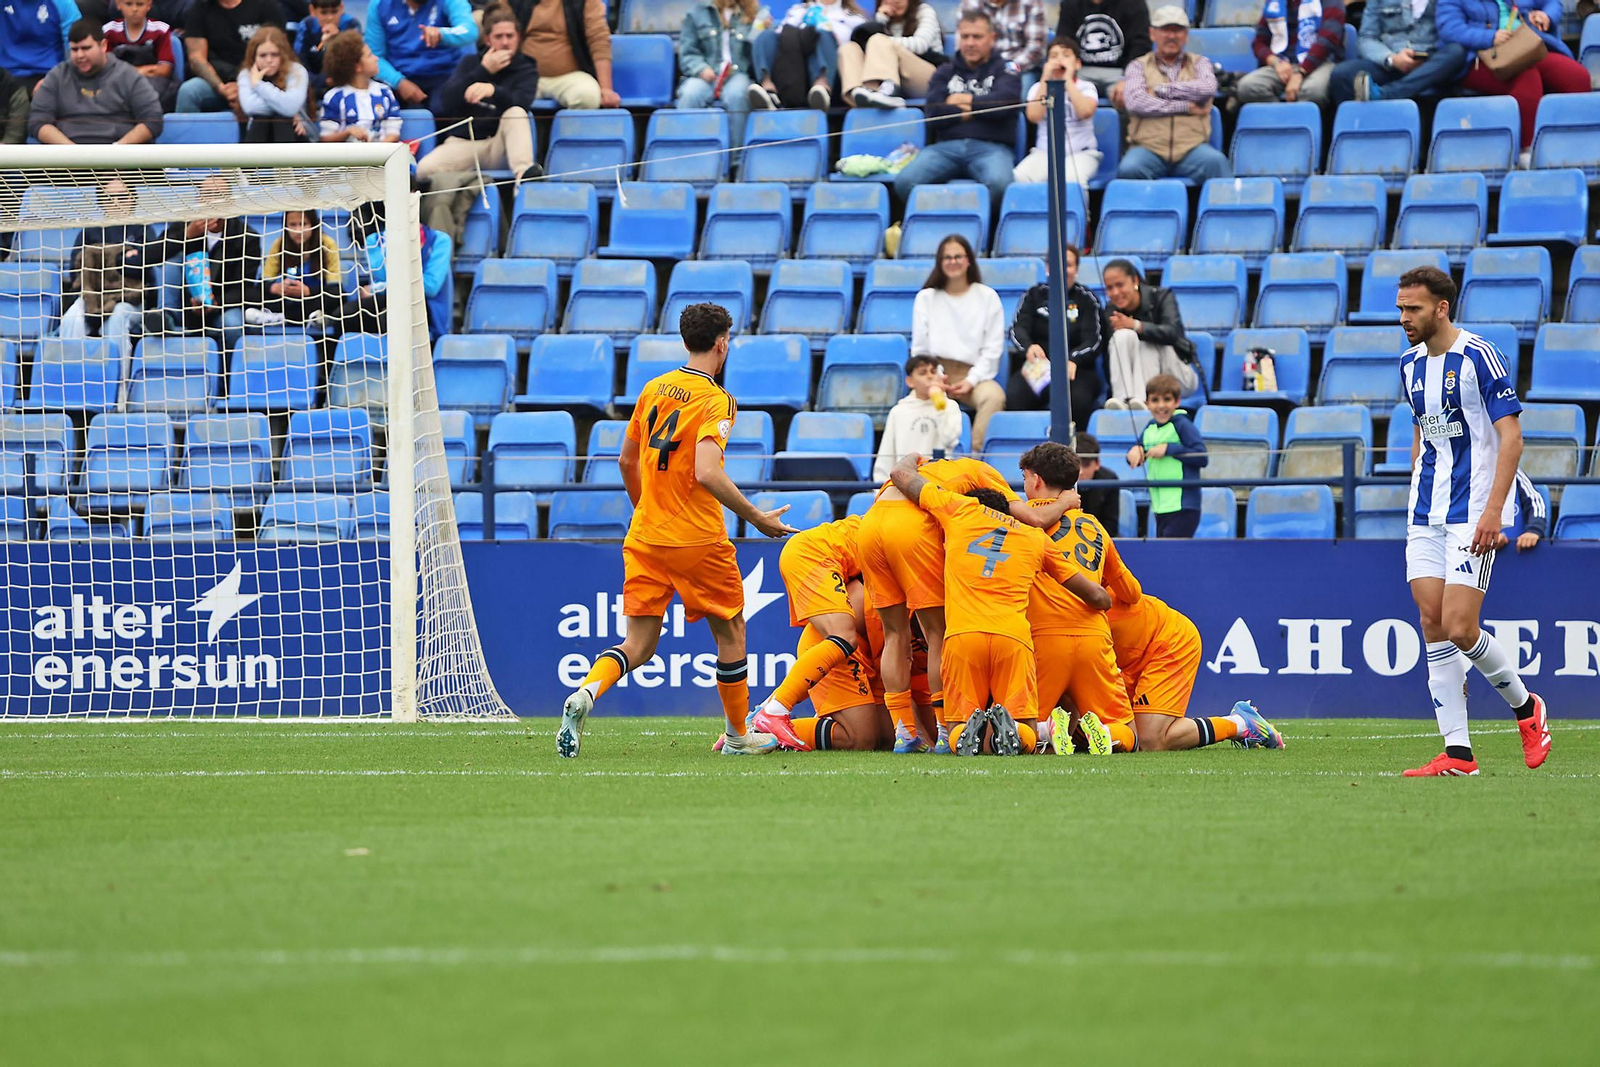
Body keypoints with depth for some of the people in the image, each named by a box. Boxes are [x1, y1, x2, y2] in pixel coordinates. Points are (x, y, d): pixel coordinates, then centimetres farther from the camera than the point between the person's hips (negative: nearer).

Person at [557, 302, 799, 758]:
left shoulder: (654, 389, 8)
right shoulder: (715, 400, -12)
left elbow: (626, 460, 17)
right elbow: (707, 473, -24)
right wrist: (756, 517, -15)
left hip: (645, 534, 5)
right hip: (697, 540, -5)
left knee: (638, 645, 6)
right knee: (731, 631, 14)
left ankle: (585, 693, -22)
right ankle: (738, 735, 23)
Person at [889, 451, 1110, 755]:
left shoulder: (960, 509, 18)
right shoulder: (1037, 538, 22)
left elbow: (901, 474, 30)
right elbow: (1097, 597, 25)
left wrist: (912, 458, 53)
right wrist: (1104, 600, 49)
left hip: (962, 634, 0)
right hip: (1014, 637, 0)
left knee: (956, 736, 8)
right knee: (1028, 738, 6)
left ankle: (968, 730, -27)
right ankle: (1009, 729, -29)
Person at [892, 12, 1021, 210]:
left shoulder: (1005, 70, 16)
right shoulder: (945, 72, 22)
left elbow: (1004, 101, -6)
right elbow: (933, 112, 5)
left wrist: (966, 100, 6)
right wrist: (977, 109, 0)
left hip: (991, 147, -2)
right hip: (947, 146, 2)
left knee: (999, 183, -39)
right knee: (905, 181, -27)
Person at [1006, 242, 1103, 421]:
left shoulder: (1086, 299, 8)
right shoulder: (1034, 295, 16)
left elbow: (1094, 340, -3)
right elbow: (1017, 329, 2)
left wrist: (1073, 360, -26)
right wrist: (1028, 347, -24)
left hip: (1076, 370, -1)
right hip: (1036, 366, 1)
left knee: (1078, 399, -36)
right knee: (1015, 398, -32)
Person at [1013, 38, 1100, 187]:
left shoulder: (1086, 87, 4)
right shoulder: (1039, 88, 9)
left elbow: (1085, 112, -19)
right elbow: (1034, 116, -11)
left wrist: (1067, 80, -12)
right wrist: (1046, 80, -8)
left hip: (1081, 153, -2)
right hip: (1046, 153, 2)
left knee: (1072, 178, -36)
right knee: (1021, 176, -29)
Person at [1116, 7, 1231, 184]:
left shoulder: (1199, 63, 19)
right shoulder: (1138, 66, 15)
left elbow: (1208, 88, -5)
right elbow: (1134, 102, -5)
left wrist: (1158, 90, -3)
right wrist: (1186, 107, -4)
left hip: (1191, 148, 1)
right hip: (1148, 147, -1)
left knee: (1216, 162, -33)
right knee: (1128, 169, -35)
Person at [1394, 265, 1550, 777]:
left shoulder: (1478, 356, -12)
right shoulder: (1411, 364, 10)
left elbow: (1511, 435, -14)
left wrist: (1494, 509, -21)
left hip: (1472, 517, -7)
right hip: (1426, 517, 7)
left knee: (1459, 629, -13)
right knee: (1433, 627, -2)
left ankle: (1525, 707, 13)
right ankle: (1457, 751, 0)